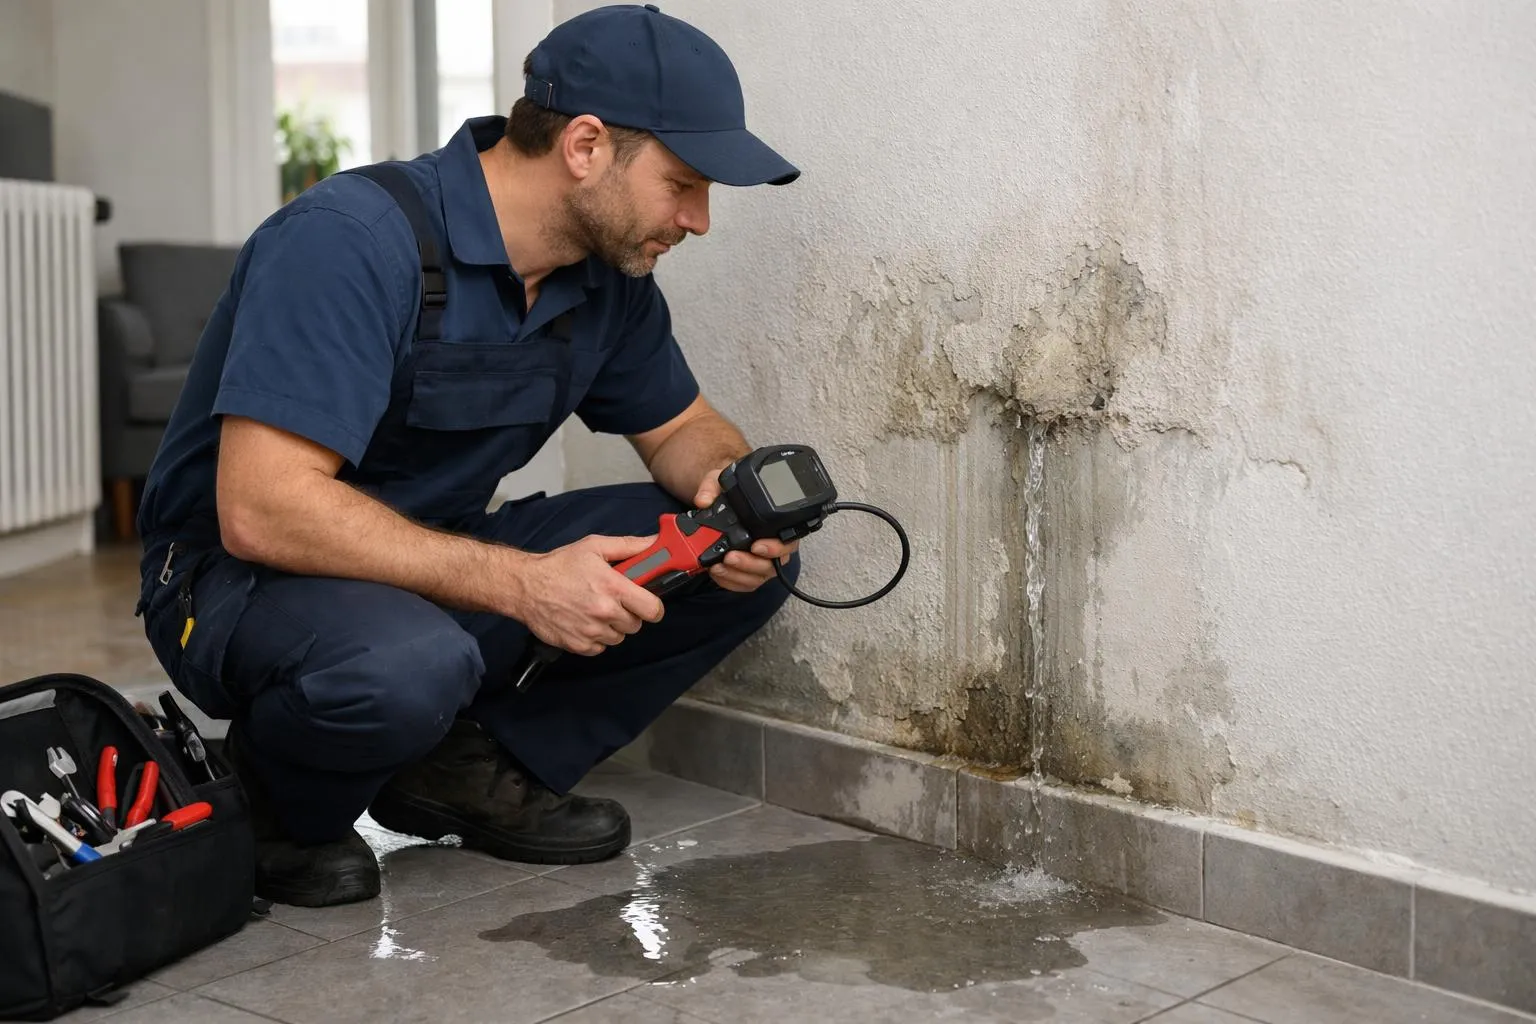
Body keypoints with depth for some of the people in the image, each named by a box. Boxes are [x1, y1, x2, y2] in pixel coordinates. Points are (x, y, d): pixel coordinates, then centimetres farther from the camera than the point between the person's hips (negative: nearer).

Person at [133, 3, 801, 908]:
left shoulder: (610, 275, -1)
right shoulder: (353, 239, -26)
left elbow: (681, 427, 13)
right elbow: (261, 508, -32)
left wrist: (734, 488, -13)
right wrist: (521, 583, -35)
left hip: (441, 567, 7)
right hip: (250, 577, -7)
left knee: (750, 559, -7)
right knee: (407, 665, -42)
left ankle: (473, 768, -2)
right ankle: (284, 805, -7)